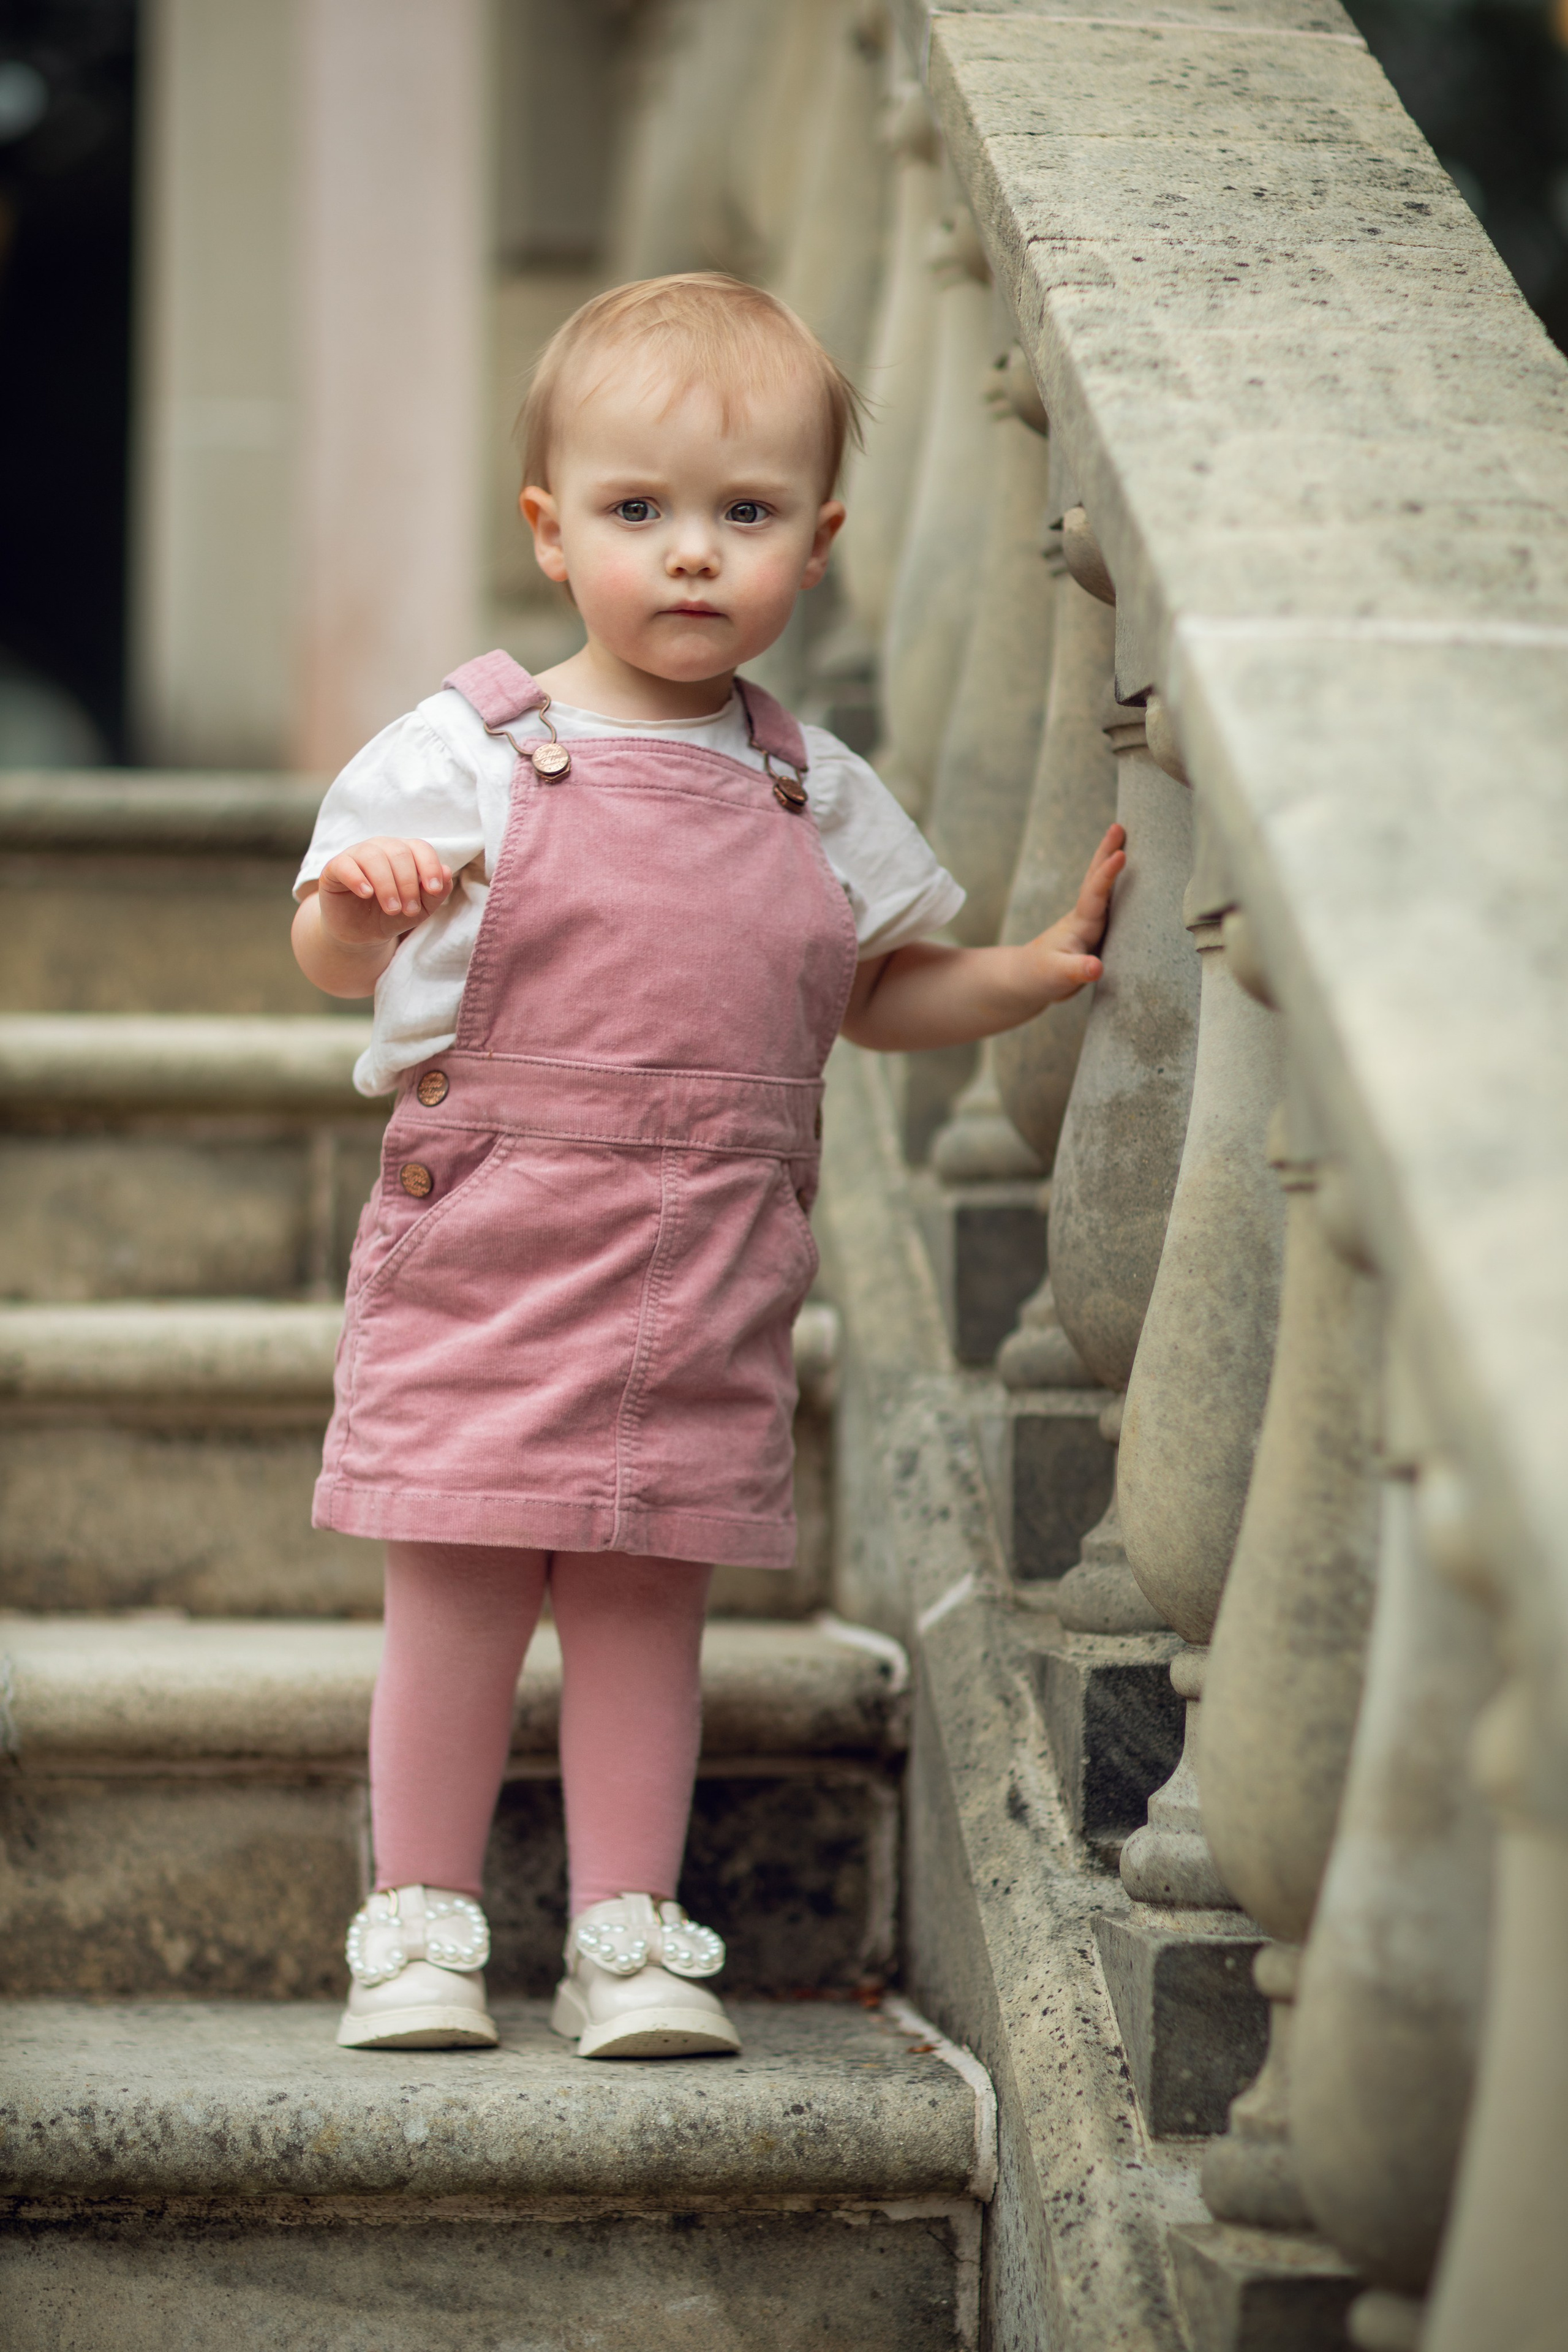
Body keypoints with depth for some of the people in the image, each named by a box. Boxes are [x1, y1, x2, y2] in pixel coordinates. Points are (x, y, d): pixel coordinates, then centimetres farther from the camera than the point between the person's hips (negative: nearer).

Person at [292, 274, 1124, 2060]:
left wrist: (1040, 968, 7)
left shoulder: (814, 797, 9)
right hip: (483, 1256, -2)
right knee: (457, 1591, -1)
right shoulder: (467, 757, -2)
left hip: (704, 1280, 2)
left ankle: (629, 1938, 14)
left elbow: (878, 994, 20)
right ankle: (419, 1929, 12)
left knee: (647, 1595, 5)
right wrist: (364, 901, -25)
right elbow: (335, 960, -3)